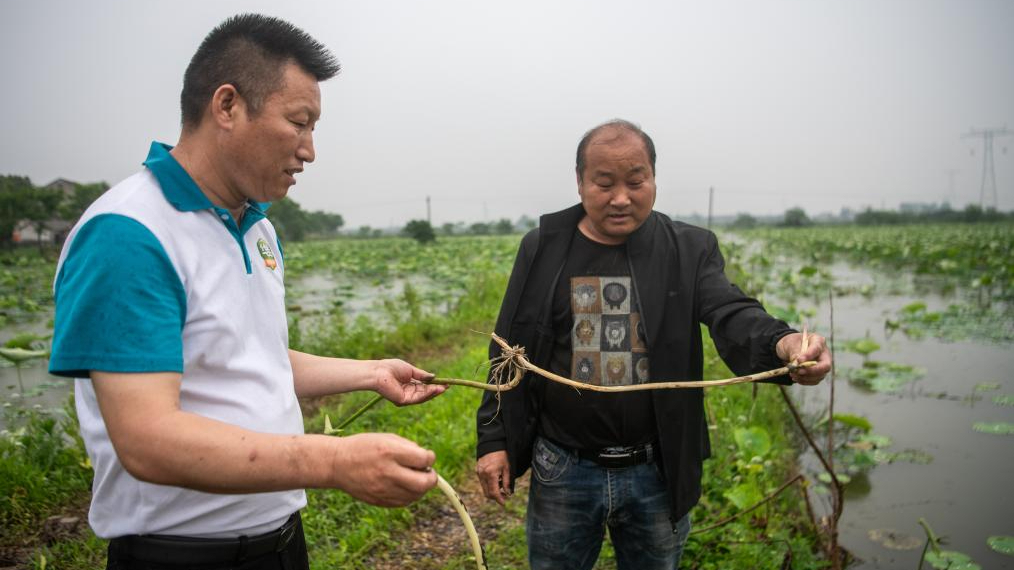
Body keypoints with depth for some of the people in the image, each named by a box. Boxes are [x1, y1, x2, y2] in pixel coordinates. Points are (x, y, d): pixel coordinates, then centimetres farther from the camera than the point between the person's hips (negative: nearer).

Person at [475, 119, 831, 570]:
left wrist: (783, 345, -40)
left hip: (659, 473, 1)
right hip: (563, 469, 0)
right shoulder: (542, 249, -1)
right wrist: (493, 440, -1)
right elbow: (509, 351, 2)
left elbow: (731, 315, -17)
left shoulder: (689, 249, -2)